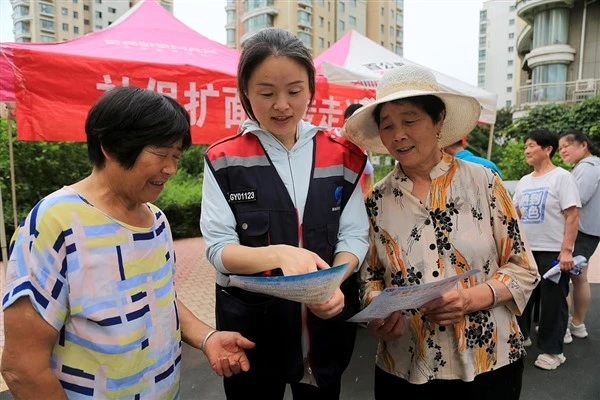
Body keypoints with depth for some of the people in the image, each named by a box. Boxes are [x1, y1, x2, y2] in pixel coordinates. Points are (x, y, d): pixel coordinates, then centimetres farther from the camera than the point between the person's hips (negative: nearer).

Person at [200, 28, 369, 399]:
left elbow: (354, 235, -4)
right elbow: (219, 248, -13)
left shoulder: (340, 156, -2)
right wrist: (280, 255, -31)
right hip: (253, 326, -2)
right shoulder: (225, 160, -9)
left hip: (327, 323, 3)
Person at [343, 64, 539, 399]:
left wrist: (472, 298, -19)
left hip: (489, 361, 0)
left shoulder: (483, 182, -7)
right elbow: (371, 276, 6)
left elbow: (523, 269, -3)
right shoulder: (377, 200, -3)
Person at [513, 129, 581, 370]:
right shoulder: (524, 181, 10)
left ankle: (552, 350, 19)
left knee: (552, 301, 4)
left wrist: (567, 250, -19)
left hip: (553, 252, -6)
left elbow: (572, 216, -13)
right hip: (526, 250, 6)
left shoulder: (561, 177, -8)